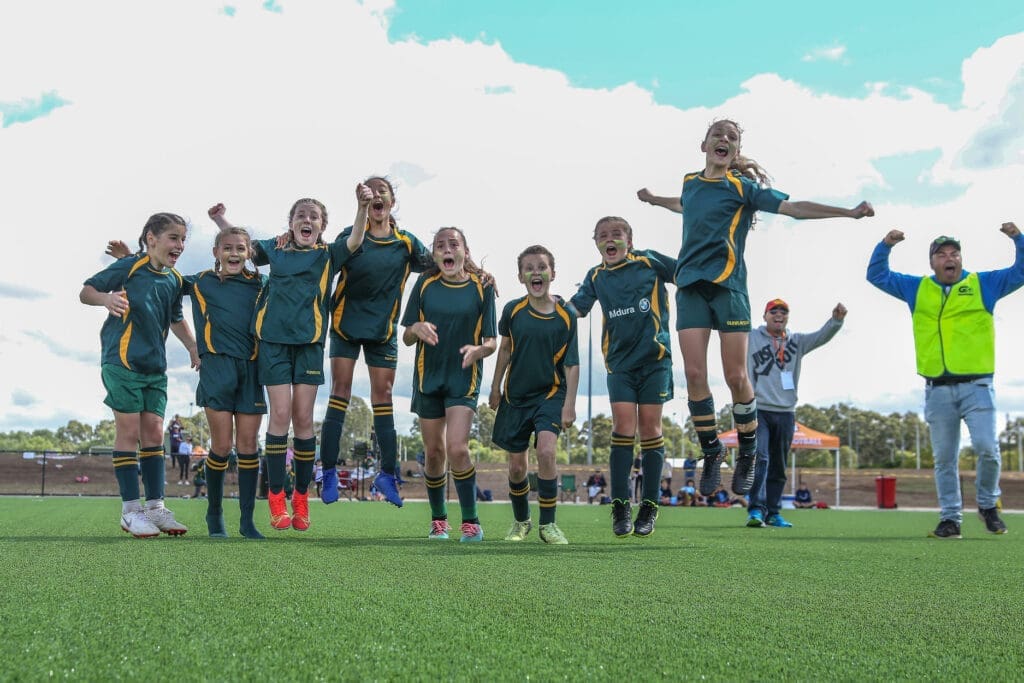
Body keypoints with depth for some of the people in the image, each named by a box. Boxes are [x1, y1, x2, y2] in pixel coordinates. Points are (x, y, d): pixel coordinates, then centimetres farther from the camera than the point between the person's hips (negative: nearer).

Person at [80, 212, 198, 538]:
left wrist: (193, 347, 15)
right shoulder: (129, 267, -8)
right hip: (122, 361, -6)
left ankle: (155, 506, 10)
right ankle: (130, 510, 1)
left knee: (154, 433, 5)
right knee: (129, 431, -4)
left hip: (155, 367, 6)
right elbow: (85, 292, -6)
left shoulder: (175, 280, 11)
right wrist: (106, 298, -27)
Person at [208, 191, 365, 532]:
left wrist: (363, 207, -29)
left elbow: (355, 241, -13)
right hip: (274, 339, 0)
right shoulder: (277, 248, 10)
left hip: (309, 341, 0)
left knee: (303, 418, 1)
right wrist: (220, 220, 10)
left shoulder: (328, 254, 5)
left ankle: (301, 499, 11)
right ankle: (276, 498, 1)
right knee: (280, 414, -5)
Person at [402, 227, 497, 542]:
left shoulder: (482, 287, -2)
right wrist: (416, 329, -18)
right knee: (434, 452, 8)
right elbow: (406, 337, 5)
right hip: (428, 376, 3)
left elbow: (491, 341, -1)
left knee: (457, 448, -16)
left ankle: (471, 522, -3)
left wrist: (478, 350, -23)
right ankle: (438, 520, 25)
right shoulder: (425, 284, 3)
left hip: (464, 378, -2)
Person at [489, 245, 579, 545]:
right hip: (515, 396, 2)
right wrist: (495, 388, 13)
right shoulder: (513, 310, -5)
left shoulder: (566, 316, -9)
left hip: (550, 393, -2)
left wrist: (569, 405, -11)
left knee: (546, 451, -24)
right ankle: (521, 521, 32)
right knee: (516, 467, 6)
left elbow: (572, 363, -6)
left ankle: (547, 524, -9)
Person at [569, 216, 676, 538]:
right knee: (623, 424, -10)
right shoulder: (596, 277, 10)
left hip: (654, 357, -2)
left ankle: (649, 507, 6)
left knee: (649, 426, -2)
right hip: (619, 361, 2)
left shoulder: (649, 261, 1)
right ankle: (620, 506, -5)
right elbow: (573, 308, 8)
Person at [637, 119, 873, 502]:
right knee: (694, 373, -6)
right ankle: (711, 451, 10)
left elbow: (794, 208, -4)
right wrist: (653, 199, 58)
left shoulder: (743, 187, 2)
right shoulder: (690, 183, 16)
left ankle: (747, 455, 12)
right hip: (690, 285, 4)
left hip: (728, 285, -3)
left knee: (736, 376, -6)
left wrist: (850, 212, -11)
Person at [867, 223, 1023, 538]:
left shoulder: (984, 284, 9)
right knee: (944, 459, 4)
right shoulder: (917, 288, 14)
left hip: (976, 385, -2)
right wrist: (886, 245, 3)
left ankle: (988, 504, 11)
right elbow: (877, 275, 18)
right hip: (937, 390, 2)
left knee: (987, 448, -13)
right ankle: (950, 518, 11)